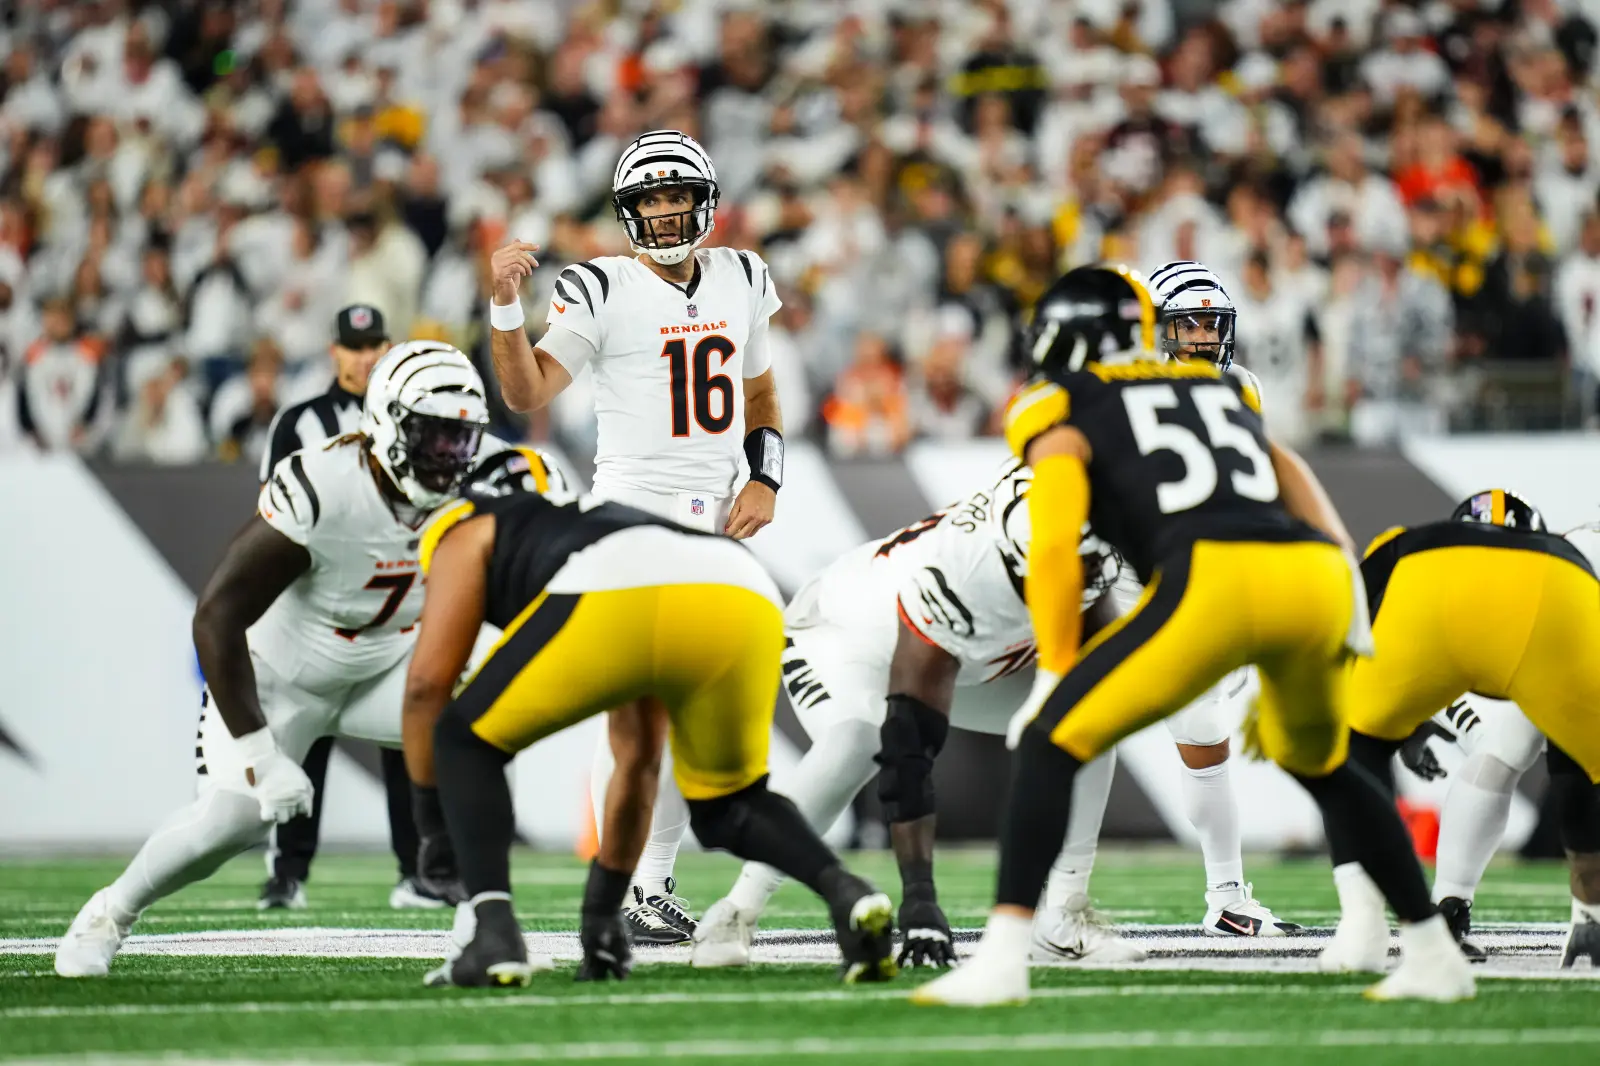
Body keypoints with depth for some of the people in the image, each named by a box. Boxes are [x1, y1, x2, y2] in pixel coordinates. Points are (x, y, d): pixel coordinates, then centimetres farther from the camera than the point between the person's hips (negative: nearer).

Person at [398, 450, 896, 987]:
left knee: (465, 745, 19)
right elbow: (639, 764, 48)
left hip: (613, 600, -5)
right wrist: (605, 904, 54)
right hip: (743, 596, 5)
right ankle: (846, 892, 1)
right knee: (726, 810, 28)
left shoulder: (470, 533, 34)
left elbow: (428, 683, 21)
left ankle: (494, 933, 1)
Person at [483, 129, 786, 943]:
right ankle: (623, 892, -6)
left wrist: (764, 479, 6)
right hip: (635, 509, -6)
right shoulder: (603, 292, -6)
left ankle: (657, 881, 17)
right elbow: (527, 394, -10)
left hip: (719, 518, 6)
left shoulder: (740, 282, 11)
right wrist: (506, 304, -22)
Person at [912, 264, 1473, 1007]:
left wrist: (1057, 676, 7)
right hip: (1317, 577, 6)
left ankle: (1000, 963, -8)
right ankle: (1432, 954, 31)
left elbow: (1053, 546, 4)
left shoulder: (1064, 415, 16)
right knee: (1320, 765, 32)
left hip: (1215, 581, -6)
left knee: (1050, 742, 5)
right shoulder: (1219, 387, 34)